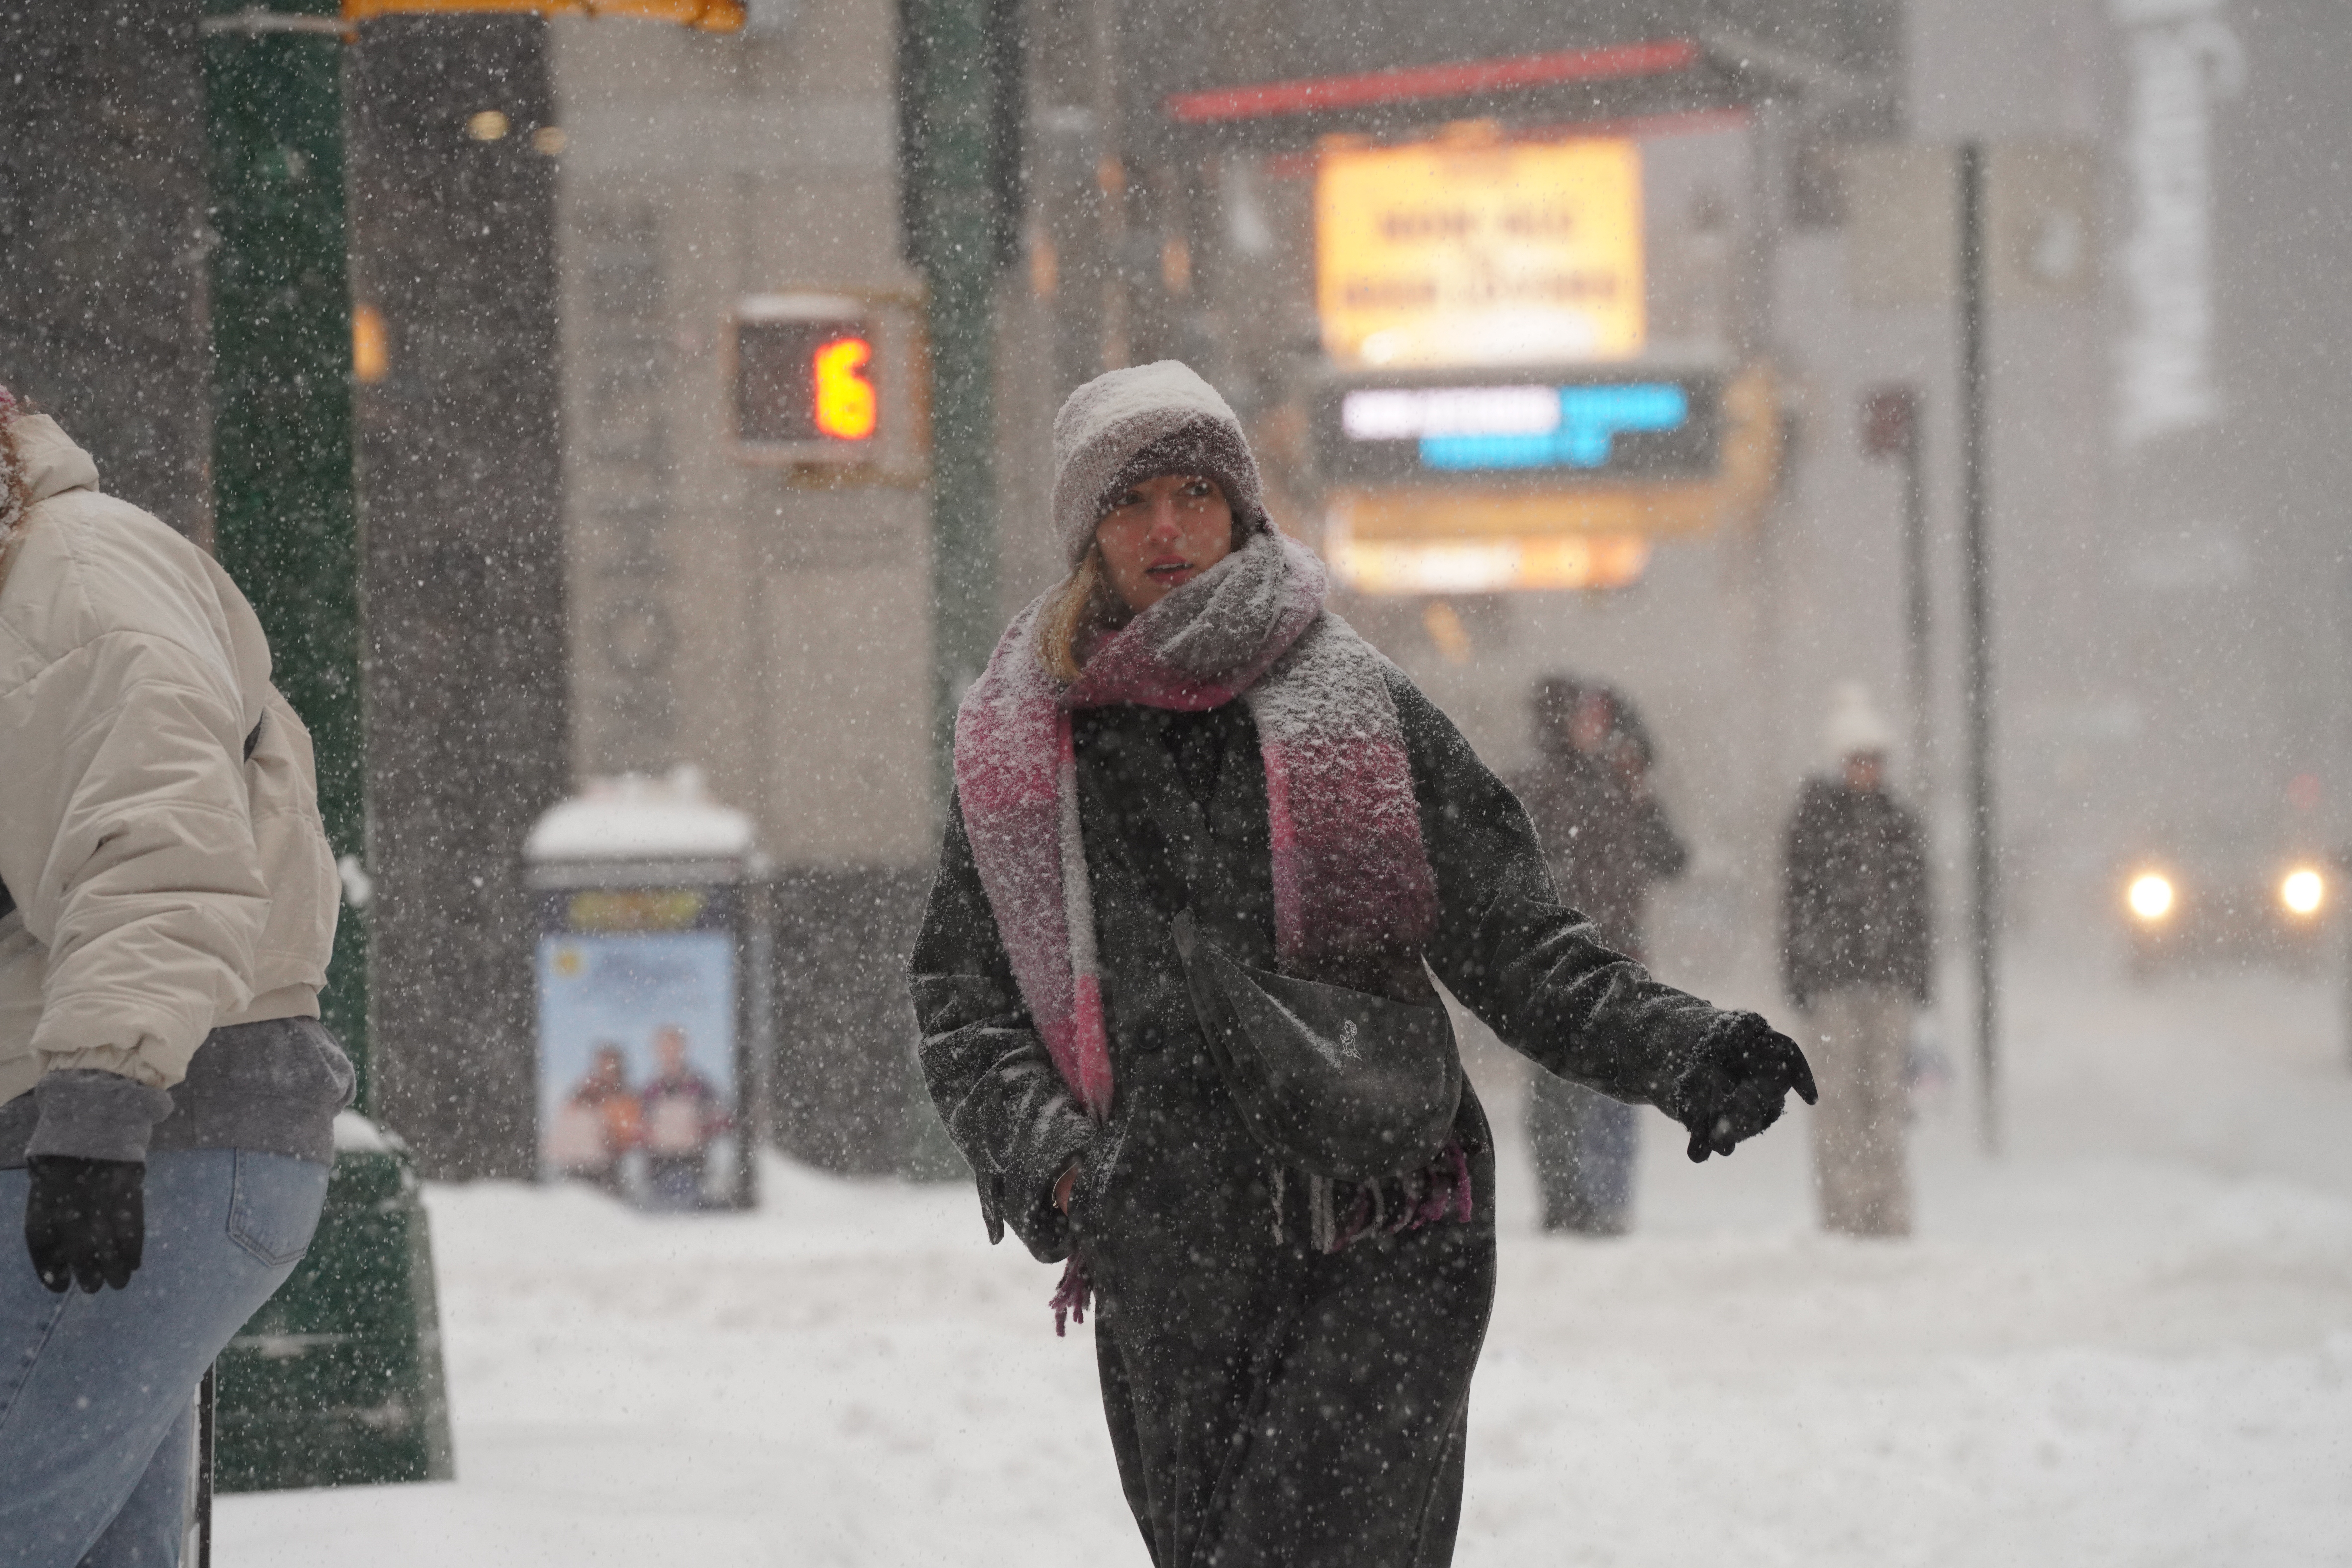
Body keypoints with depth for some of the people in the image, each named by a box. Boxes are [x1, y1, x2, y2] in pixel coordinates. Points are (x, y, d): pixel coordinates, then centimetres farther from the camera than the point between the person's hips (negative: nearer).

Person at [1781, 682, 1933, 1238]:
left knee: (1886, 1093, 2)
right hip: (1833, 976, -3)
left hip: (1890, 974, 3)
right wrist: (1799, 979, -5)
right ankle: (1842, 1214, -2)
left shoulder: (1900, 825, 12)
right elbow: (1797, 901, 0)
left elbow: (1916, 908, 15)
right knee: (1842, 1091, -5)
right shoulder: (1814, 820, 2)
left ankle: (1889, 1214, 5)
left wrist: (1920, 982, 11)